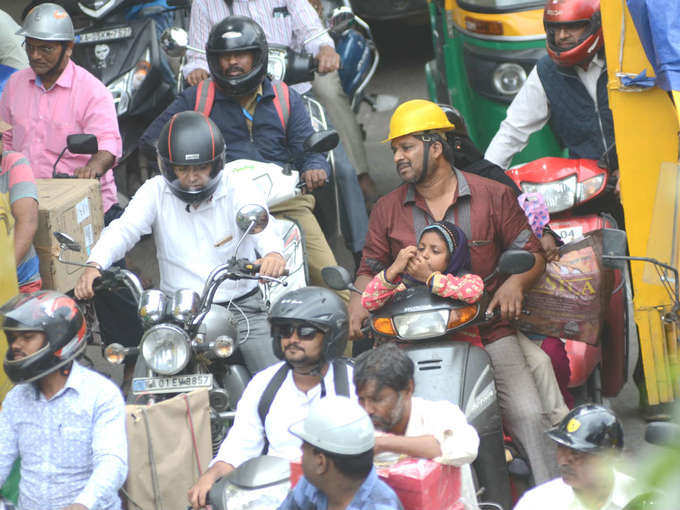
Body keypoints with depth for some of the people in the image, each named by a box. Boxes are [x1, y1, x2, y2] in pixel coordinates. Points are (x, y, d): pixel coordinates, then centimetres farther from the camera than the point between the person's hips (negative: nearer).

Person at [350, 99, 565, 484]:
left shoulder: (492, 196, 6)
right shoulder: (388, 209, 12)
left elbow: (532, 253, 9)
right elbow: (371, 268, 18)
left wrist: (515, 282, -13)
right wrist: (359, 301, -4)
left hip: (489, 329, -1)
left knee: (530, 416, -17)